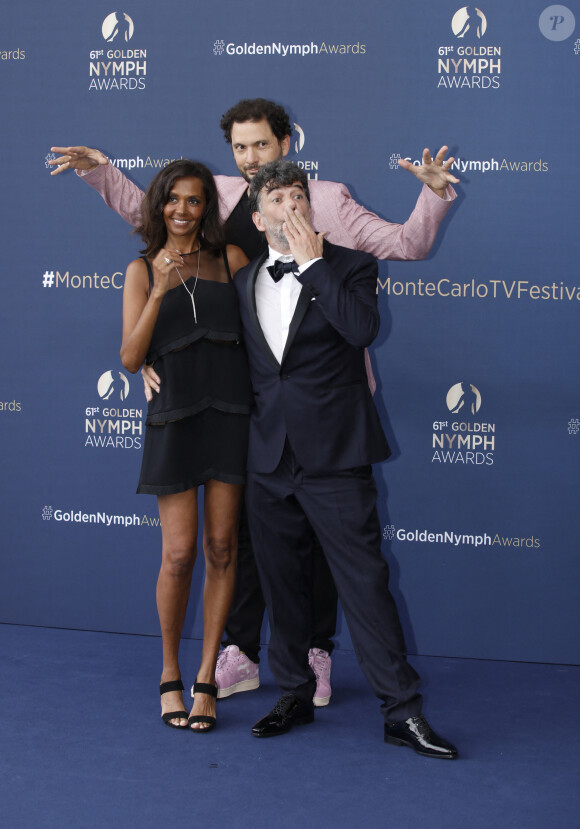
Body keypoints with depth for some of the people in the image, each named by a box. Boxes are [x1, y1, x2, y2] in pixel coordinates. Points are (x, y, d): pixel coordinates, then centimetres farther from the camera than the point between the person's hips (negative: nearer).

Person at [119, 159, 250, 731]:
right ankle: (170, 674, 15)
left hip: (230, 414, 1)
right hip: (174, 419, -1)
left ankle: (206, 678, 13)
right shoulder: (143, 271, 6)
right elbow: (130, 359, -4)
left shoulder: (230, 259, 7)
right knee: (179, 553, -4)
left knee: (222, 548, 2)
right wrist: (160, 292, -12)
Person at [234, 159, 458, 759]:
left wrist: (313, 263, -14)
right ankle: (295, 693, 27)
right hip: (269, 459, 5)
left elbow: (362, 329, -18)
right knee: (282, 583, 12)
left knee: (363, 580, -5)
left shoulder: (349, 267, 1)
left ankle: (401, 712, 1)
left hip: (334, 456, -4)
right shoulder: (243, 283, 14)